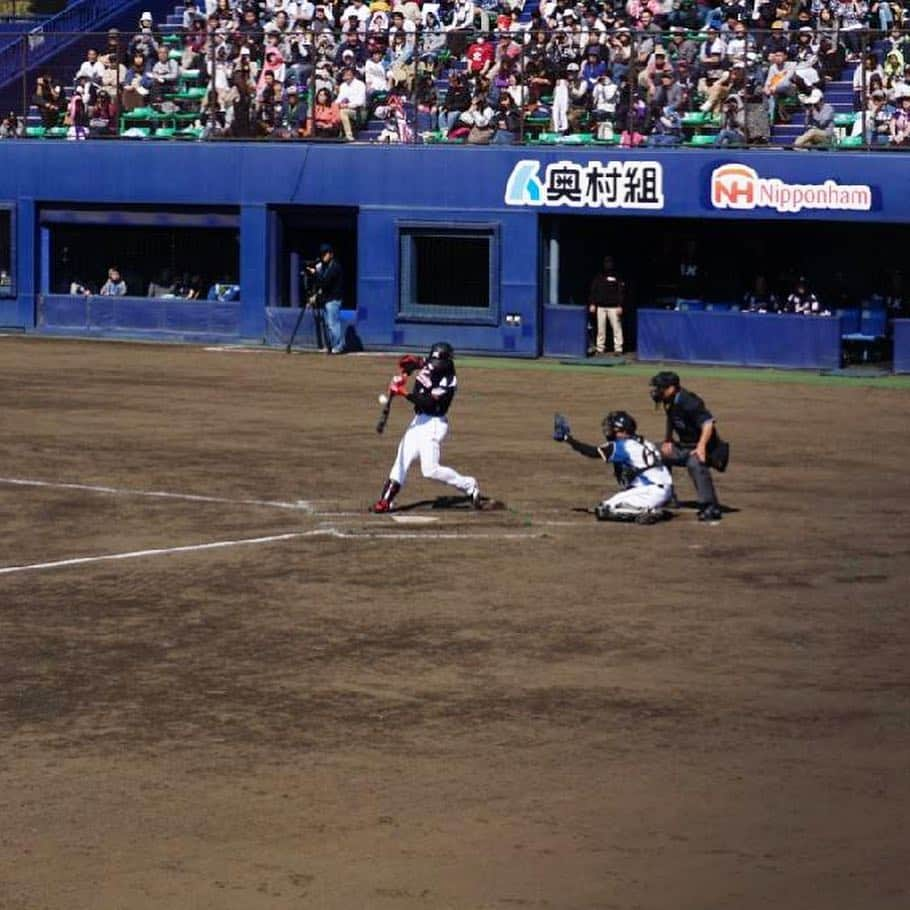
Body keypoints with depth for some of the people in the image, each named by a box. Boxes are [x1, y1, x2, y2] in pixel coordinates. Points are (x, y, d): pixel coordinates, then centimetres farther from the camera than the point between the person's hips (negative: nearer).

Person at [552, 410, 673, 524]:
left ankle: (646, 512, -16)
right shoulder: (643, 444, 17)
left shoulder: (622, 446, -7)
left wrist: (567, 438, -3)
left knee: (603, 510, -8)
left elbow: (593, 452, -11)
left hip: (650, 492, -9)